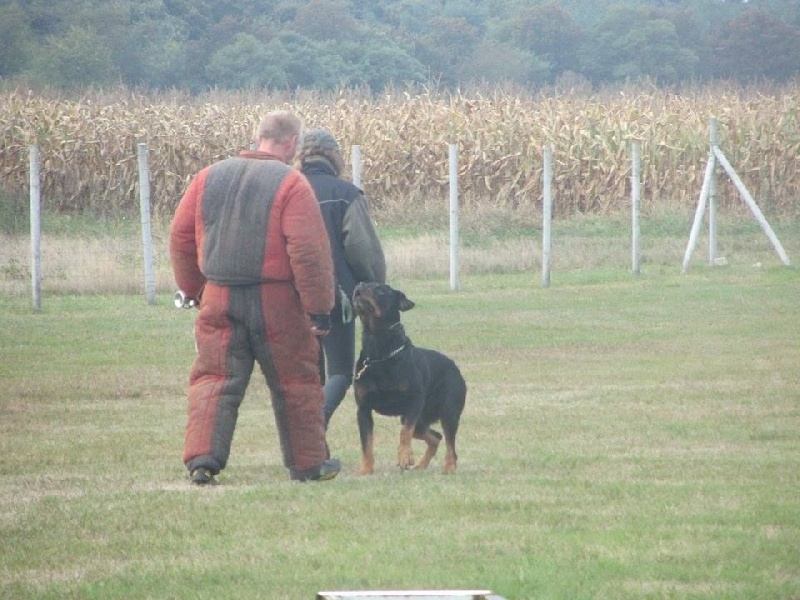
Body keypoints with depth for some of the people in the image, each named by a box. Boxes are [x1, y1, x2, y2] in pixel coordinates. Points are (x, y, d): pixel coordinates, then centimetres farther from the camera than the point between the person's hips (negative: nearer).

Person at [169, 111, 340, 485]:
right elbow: (309, 250, -14)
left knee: (214, 379, 3)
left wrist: (193, 290, 22)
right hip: (276, 300, -3)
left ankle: (202, 458, -13)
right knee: (295, 383, 10)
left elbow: (180, 238, 11)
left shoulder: (210, 177, 7)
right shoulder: (290, 184, -9)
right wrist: (319, 309, -8)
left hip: (218, 299, 3)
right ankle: (309, 464, 19)